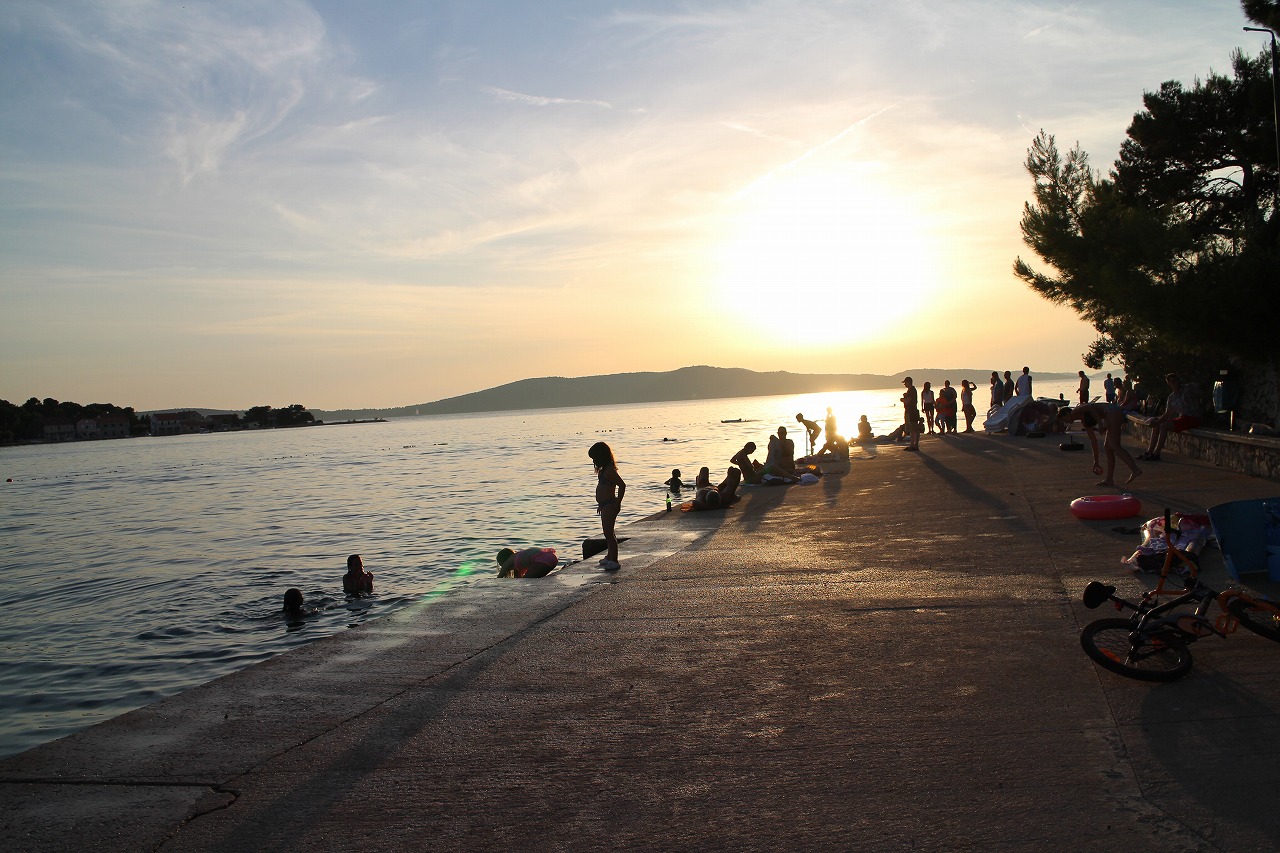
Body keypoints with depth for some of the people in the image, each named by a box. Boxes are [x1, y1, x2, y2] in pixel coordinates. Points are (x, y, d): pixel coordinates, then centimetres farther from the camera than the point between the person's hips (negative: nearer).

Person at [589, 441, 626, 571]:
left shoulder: (609, 470, -19)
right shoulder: (604, 469, 12)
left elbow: (622, 485, -25)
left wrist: (617, 503, -21)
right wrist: (601, 504, 23)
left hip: (610, 506, -10)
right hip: (606, 505, 10)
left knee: (609, 533, -7)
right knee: (608, 532, 20)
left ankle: (614, 561, -3)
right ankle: (610, 557, 33)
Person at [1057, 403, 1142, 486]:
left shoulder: (1076, 411, 3)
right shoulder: (1083, 421, 26)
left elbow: (1091, 407, -17)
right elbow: (1093, 440, 30)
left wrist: (1099, 421, -24)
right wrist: (1096, 461, 34)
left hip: (1112, 413, -10)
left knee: (1114, 446, -16)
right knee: (1107, 447, 10)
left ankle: (1135, 469, -27)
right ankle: (1109, 479, 10)